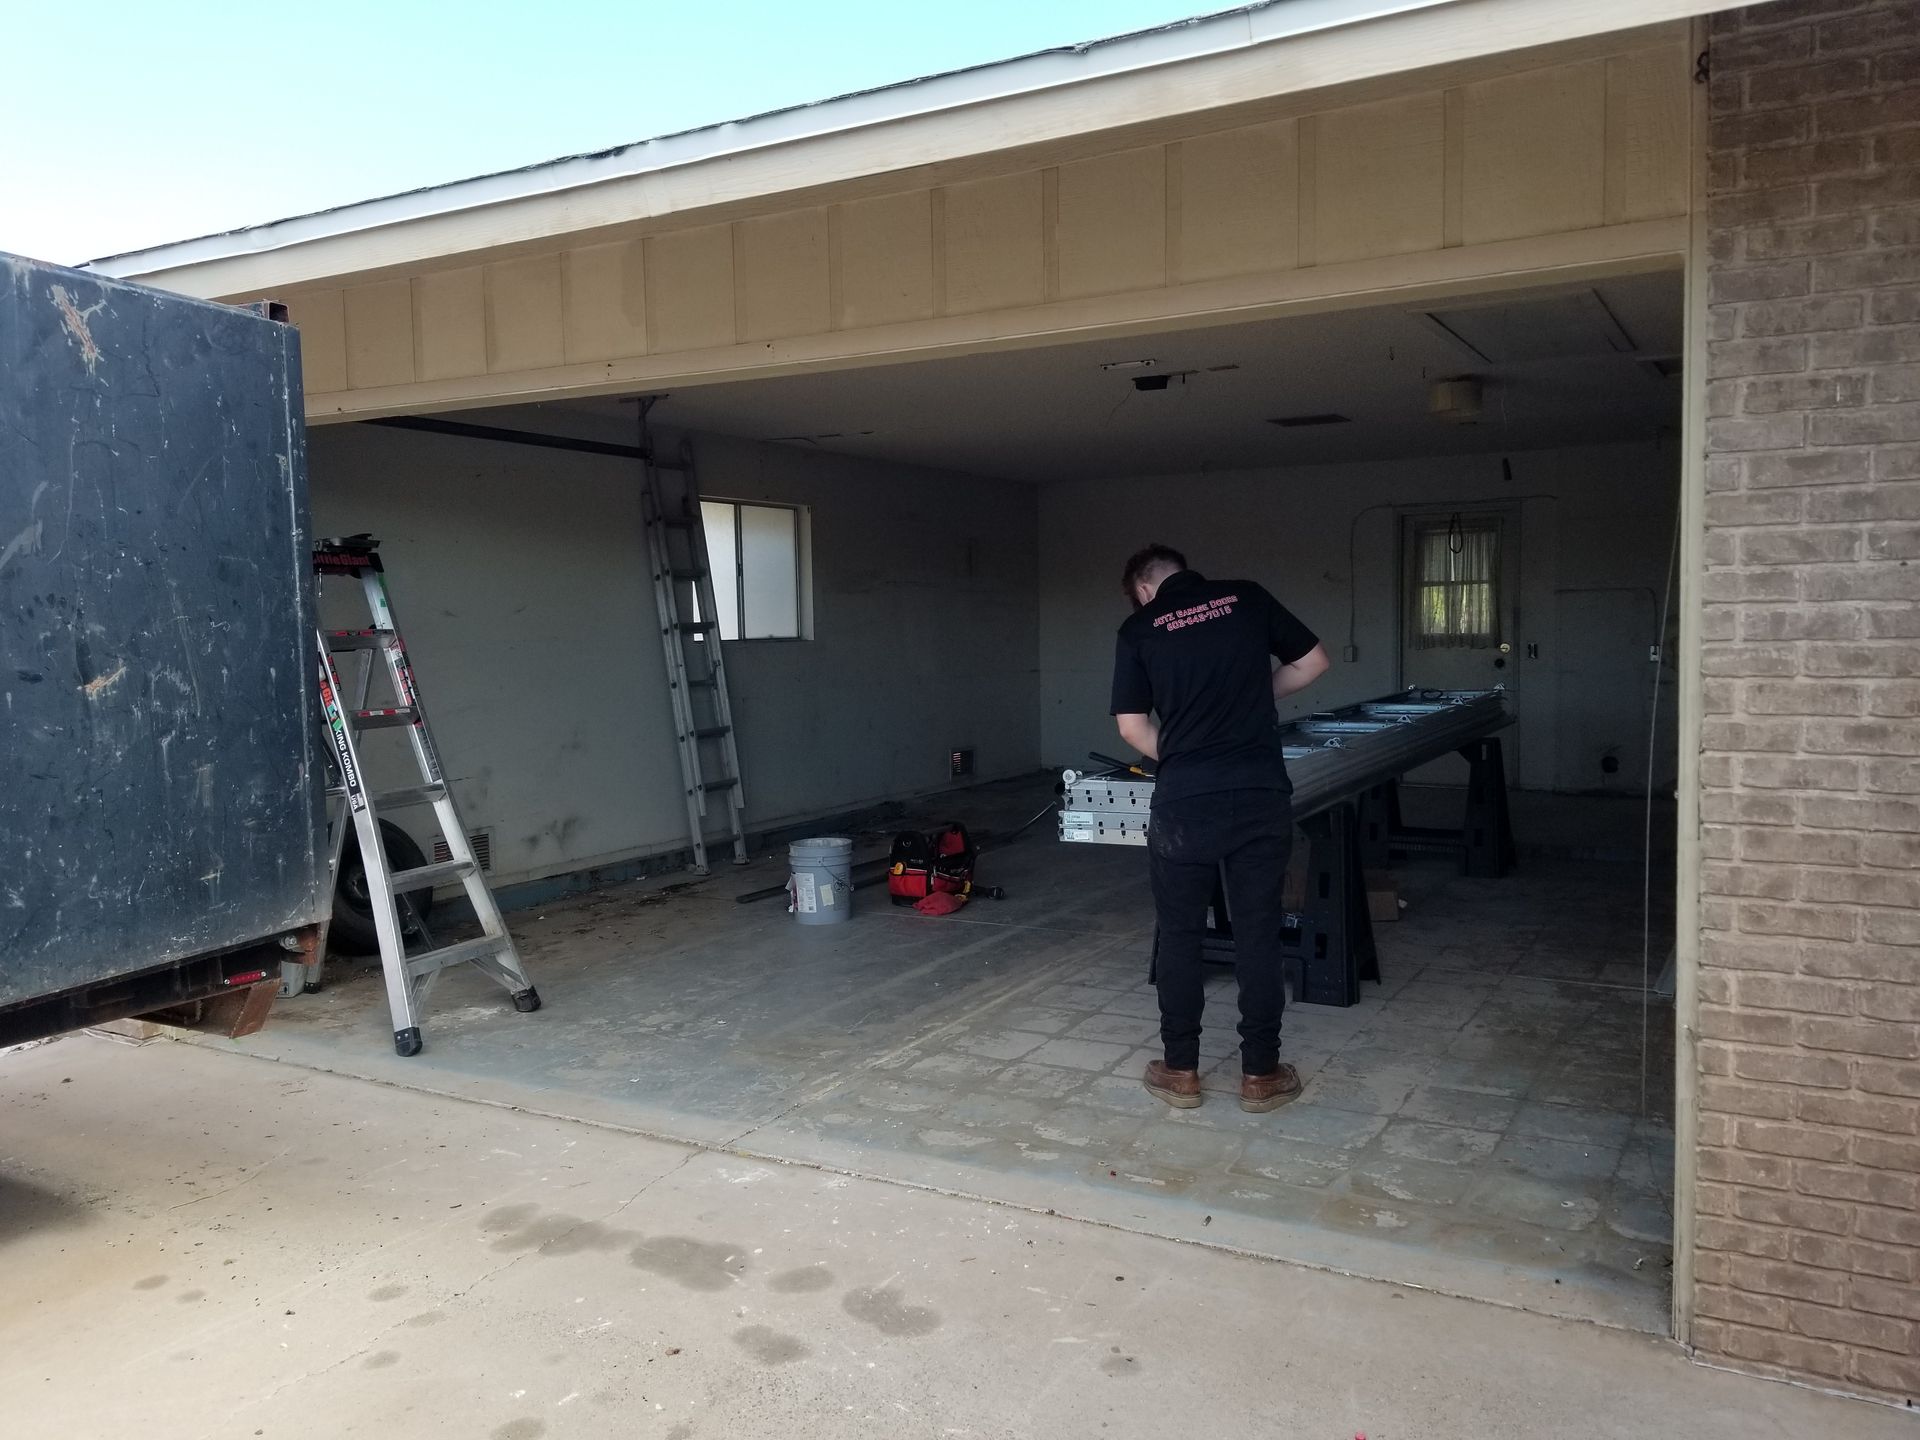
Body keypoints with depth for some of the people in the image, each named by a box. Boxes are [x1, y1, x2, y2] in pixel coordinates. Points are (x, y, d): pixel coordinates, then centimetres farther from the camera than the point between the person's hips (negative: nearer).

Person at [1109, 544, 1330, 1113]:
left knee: (1180, 936, 12)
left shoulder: (1138, 630, 4)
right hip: (1261, 794, 1)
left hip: (1184, 803, -1)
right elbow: (1313, 662, 14)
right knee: (1258, 934, 9)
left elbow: (1133, 726, 3)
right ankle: (1260, 1073, 17)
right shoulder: (1247, 597, 7)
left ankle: (1180, 1070, 20)